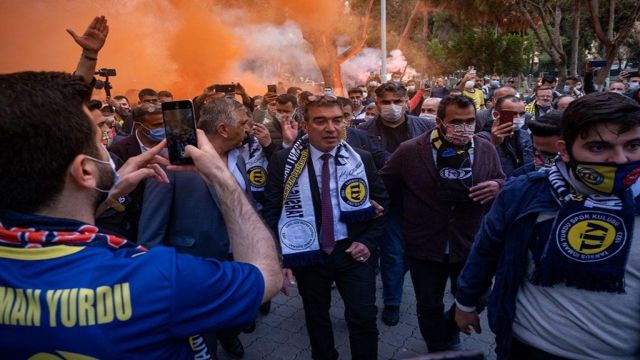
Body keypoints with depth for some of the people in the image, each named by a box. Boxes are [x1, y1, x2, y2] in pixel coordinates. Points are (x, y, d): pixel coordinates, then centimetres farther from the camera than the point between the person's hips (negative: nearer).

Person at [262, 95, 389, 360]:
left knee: (363, 319, 6)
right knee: (316, 317, 20)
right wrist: (278, 259, -11)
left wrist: (368, 241, -5)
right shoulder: (283, 161, -9)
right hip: (308, 254, 0)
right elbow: (272, 212, -6)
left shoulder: (361, 159, -3)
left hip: (353, 251, 0)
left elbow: (381, 203, 6)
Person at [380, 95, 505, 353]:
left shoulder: (486, 149, -4)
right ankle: (438, 349, 45)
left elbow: (502, 183, 6)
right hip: (425, 245, -2)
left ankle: (449, 331, 54)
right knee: (429, 306, 16)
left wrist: (497, 186, -17)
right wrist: (410, 207, 0)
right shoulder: (410, 150, -13)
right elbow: (384, 184, -2)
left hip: (469, 244, 2)